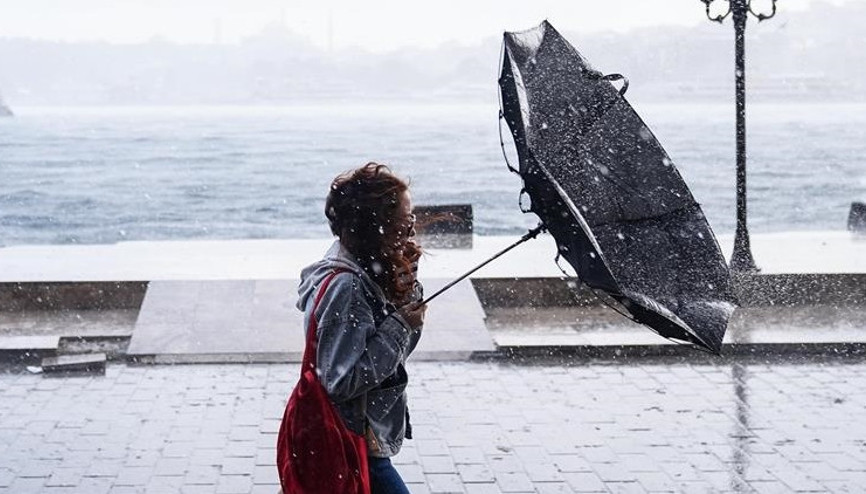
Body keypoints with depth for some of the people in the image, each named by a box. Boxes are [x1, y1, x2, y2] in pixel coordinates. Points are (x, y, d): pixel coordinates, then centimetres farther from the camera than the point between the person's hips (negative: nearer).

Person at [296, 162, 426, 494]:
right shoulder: (344, 286, -24)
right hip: (353, 446, -10)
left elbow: (397, 353, 12)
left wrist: (408, 295, -3)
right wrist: (400, 326, -22)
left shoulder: (367, 272, 4)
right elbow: (341, 381, -27)